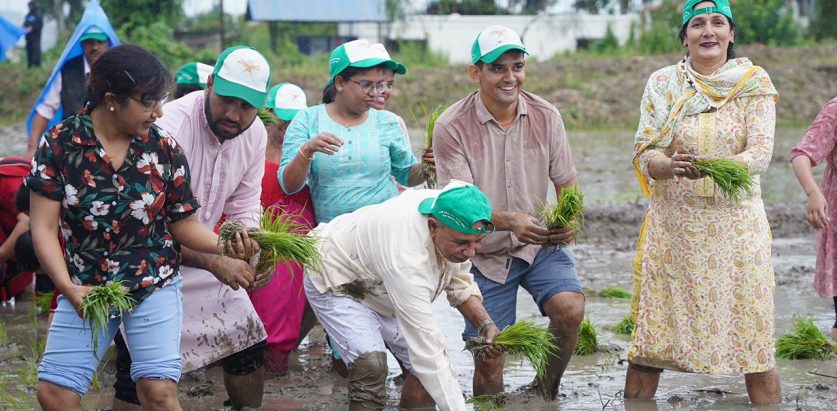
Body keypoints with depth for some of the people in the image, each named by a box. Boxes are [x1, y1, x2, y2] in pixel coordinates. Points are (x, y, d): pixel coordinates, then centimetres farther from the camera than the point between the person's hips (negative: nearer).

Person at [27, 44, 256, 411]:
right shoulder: (59, 144, -10)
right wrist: (69, 288, -22)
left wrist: (224, 244, -19)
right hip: (85, 287, 0)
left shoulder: (164, 149, -7)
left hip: (154, 284, 0)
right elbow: (44, 228, -11)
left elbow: (183, 223, 0)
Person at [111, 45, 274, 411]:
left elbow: (245, 208, 2)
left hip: (200, 250, 7)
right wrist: (214, 264, -37)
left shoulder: (255, 133, -7)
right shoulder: (171, 127, -29)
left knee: (248, 342, 10)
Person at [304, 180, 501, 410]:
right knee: (371, 365, -29)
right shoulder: (407, 257, -43)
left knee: (425, 366, -5)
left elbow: (459, 283, -2)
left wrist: (485, 325, -19)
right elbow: (427, 350, -42)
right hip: (336, 283, -8)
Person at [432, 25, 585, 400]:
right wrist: (510, 222, -38)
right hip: (485, 254, -2)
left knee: (570, 309, -23)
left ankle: (546, 391, 1)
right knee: (488, 358, -3)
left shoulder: (545, 116, -4)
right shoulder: (451, 128, -14)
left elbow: (567, 184, 2)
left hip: (541, 244, 2)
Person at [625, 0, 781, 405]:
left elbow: (761, 152, -8)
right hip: (672, 225, 1)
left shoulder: (754, 82, 2)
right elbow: (643, 152, -1)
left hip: (736, 225, -1)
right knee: (651, 330, 2)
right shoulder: (662, 83, 5)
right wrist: (672, 166, -24)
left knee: (752, 333, -1)